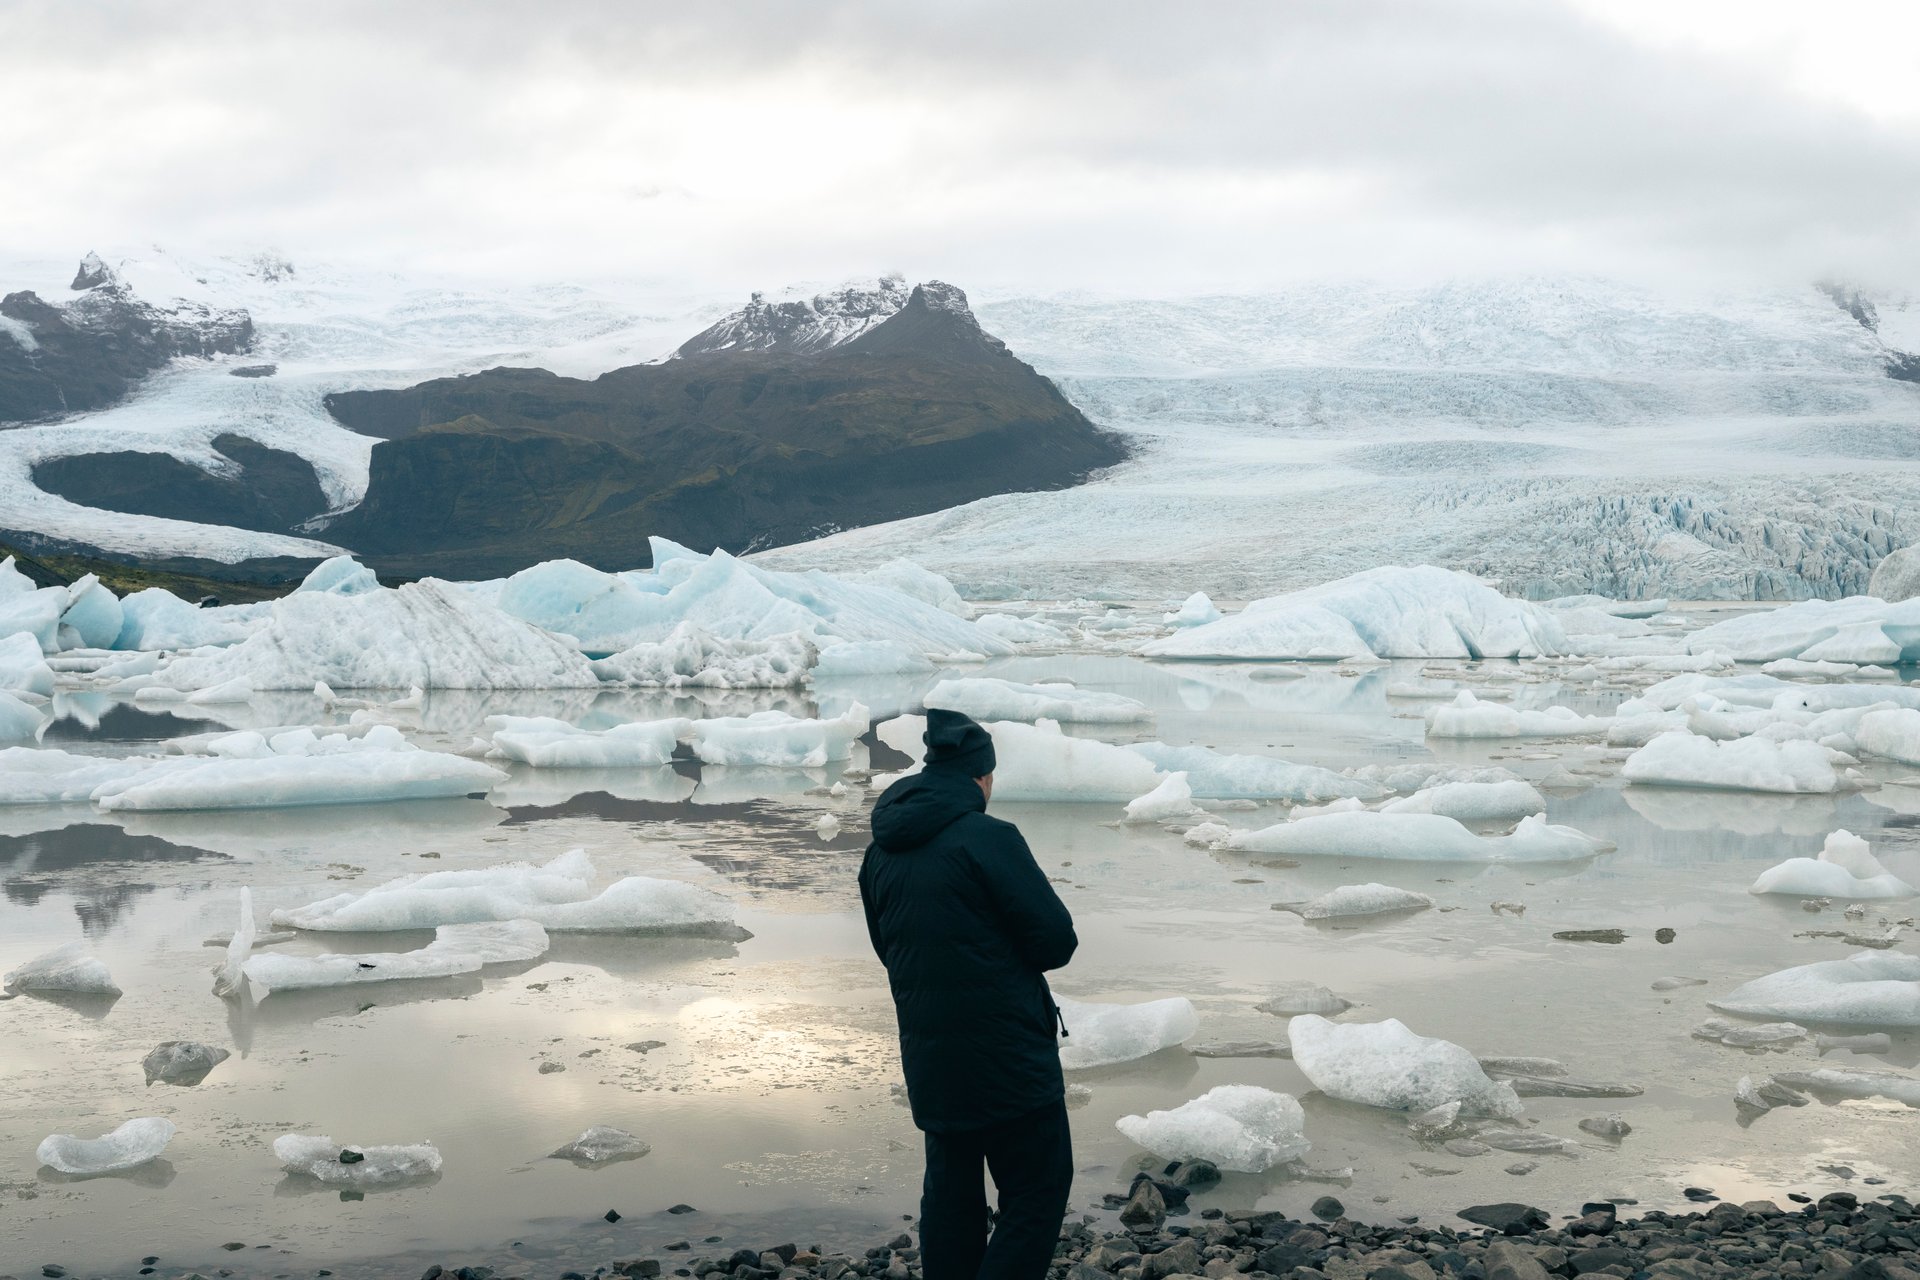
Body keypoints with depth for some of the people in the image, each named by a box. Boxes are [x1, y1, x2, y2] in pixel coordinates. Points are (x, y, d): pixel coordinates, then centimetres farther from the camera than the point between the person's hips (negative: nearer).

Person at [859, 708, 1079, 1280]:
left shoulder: (881, 852, 7)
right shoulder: (988, 838, -16)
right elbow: (1057, 939, -14)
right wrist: (1008, 960, 5)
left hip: (929, 1059, 7)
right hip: (1006, 1057, -7)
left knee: (950, 1190, 17)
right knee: (1038, 1190, 0)